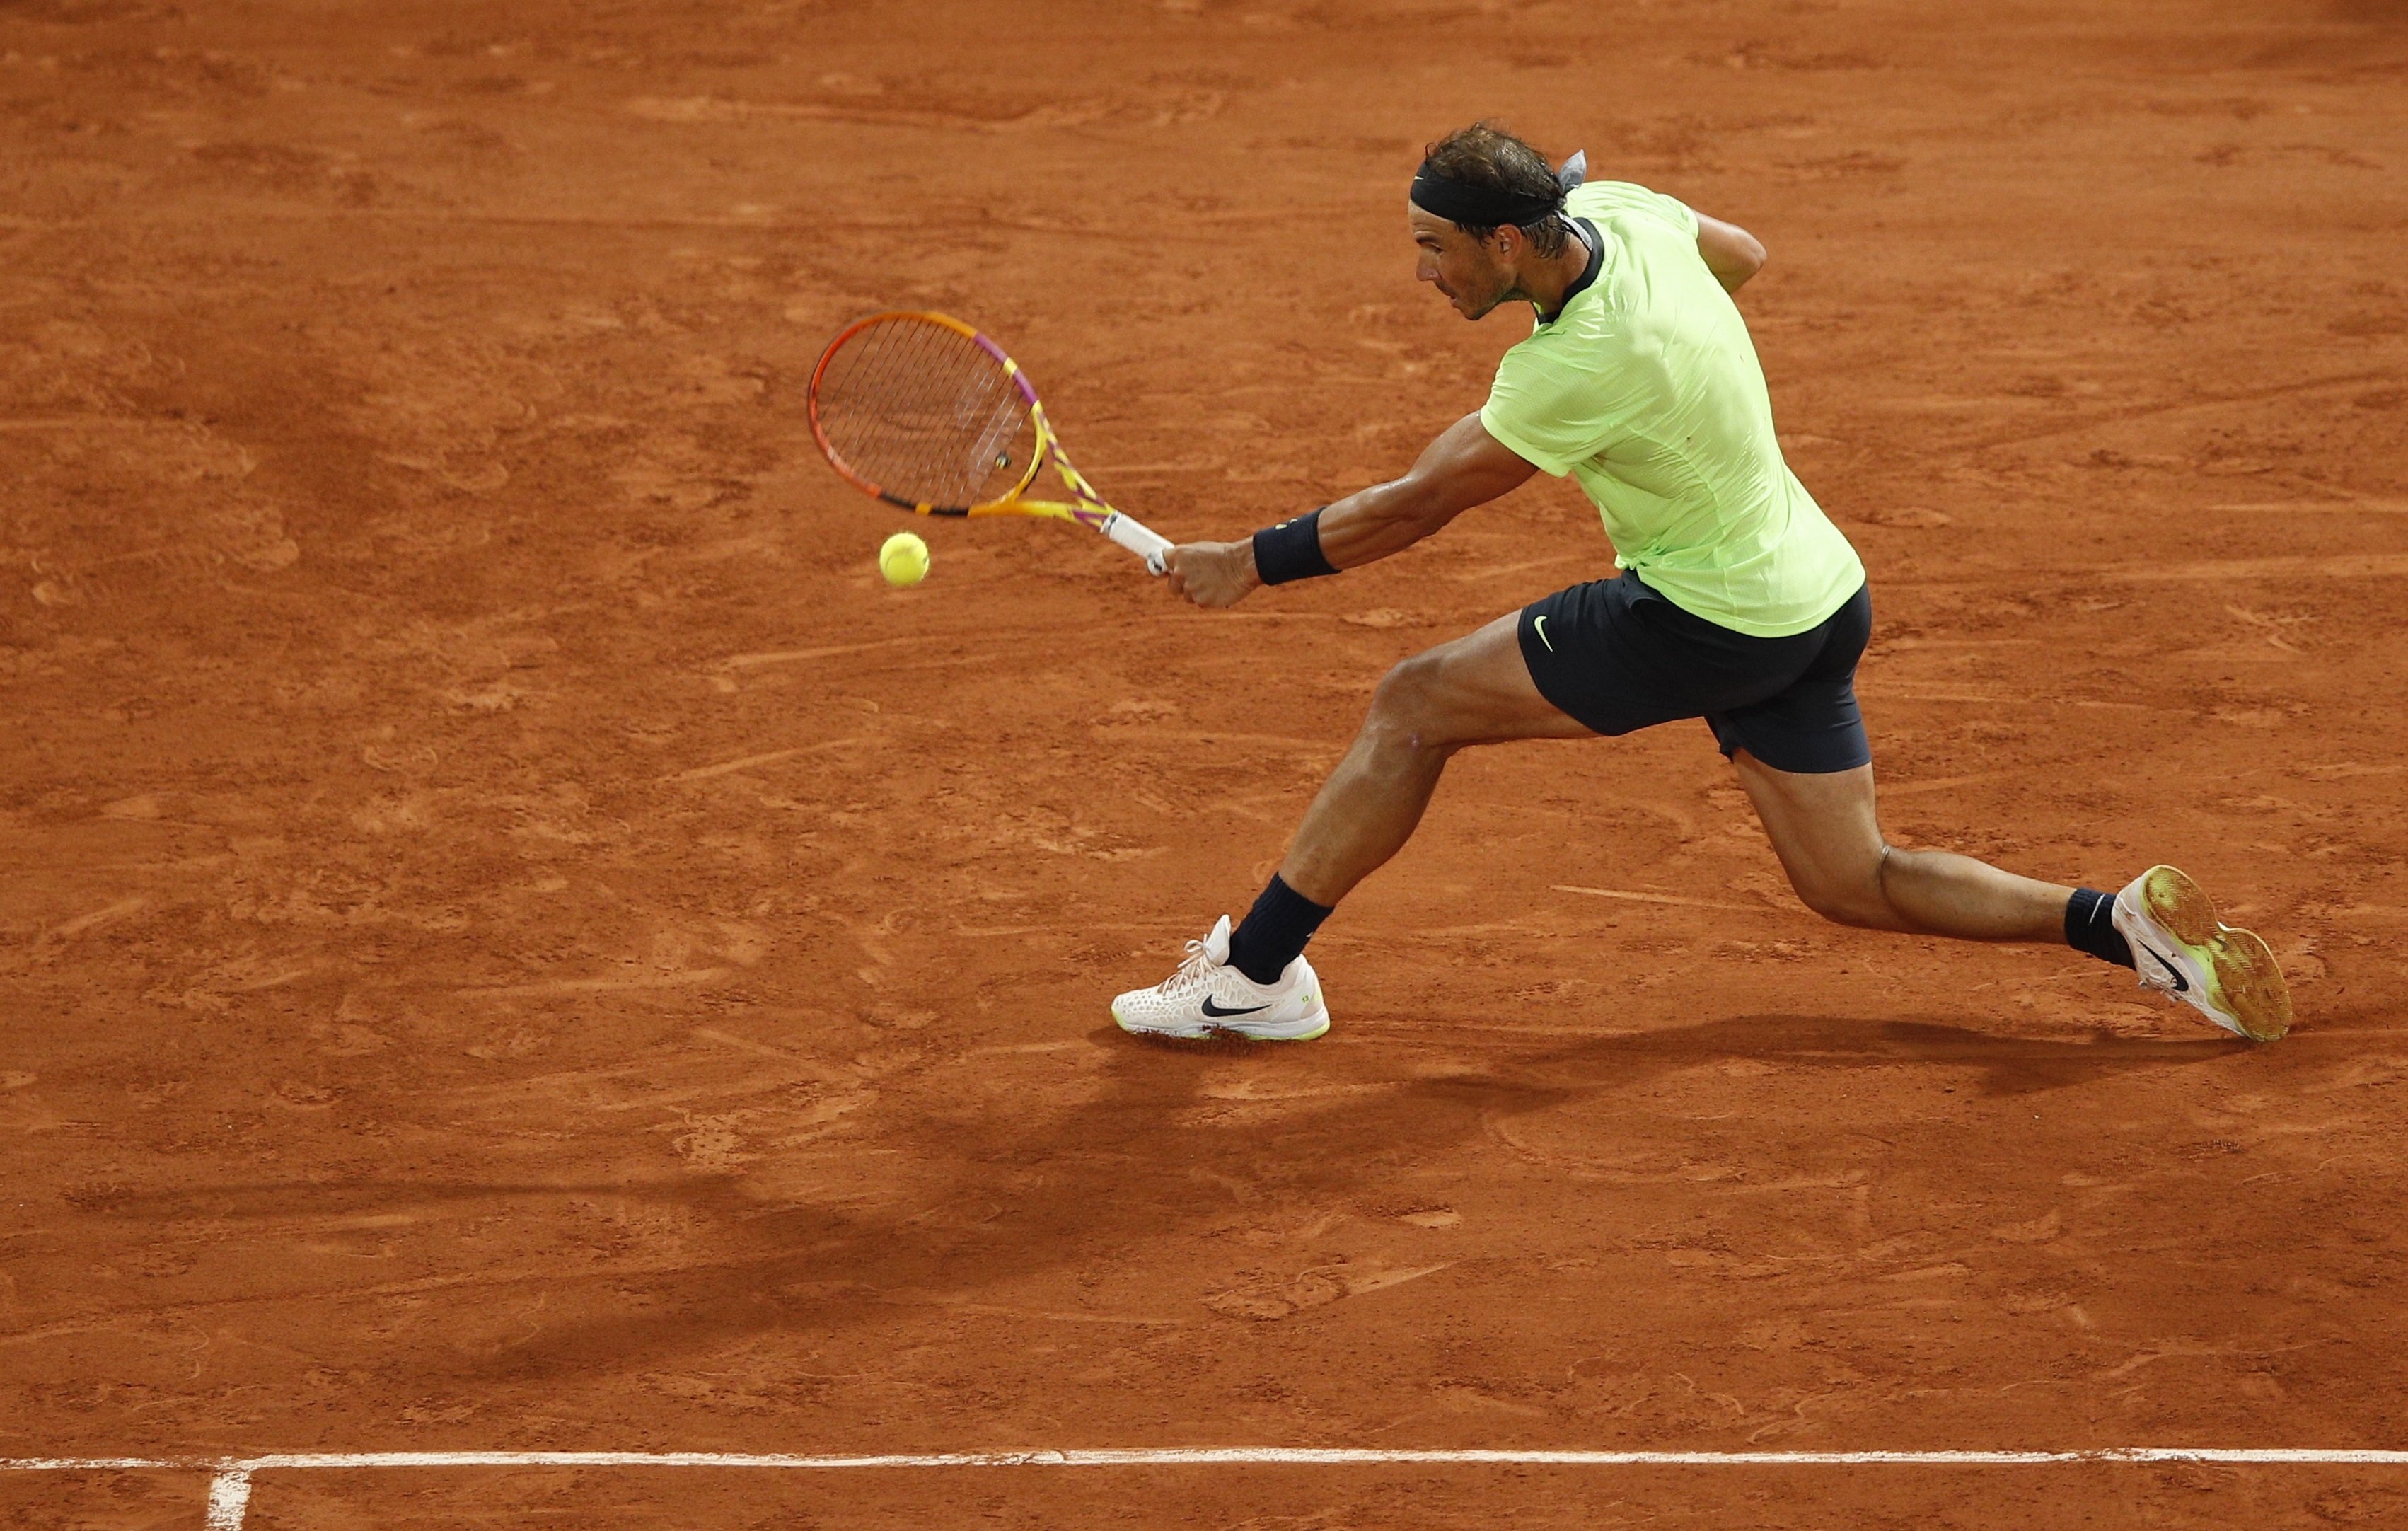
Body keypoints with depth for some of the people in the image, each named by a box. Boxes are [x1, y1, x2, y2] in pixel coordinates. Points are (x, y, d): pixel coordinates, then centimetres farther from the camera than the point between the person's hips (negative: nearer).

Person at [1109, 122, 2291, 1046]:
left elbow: (1412, 511, -18)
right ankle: (2123, 923, 4)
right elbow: (1742, 253, 19)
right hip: (1814, 598, 9)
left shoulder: (1578, 370, -28)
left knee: (1413, 708, -3)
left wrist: (1250, 563, -7)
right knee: (1852, 886, 16)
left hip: (1713, 623, -9)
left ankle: (1254, 976, 2)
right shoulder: (1614, 210, -5)